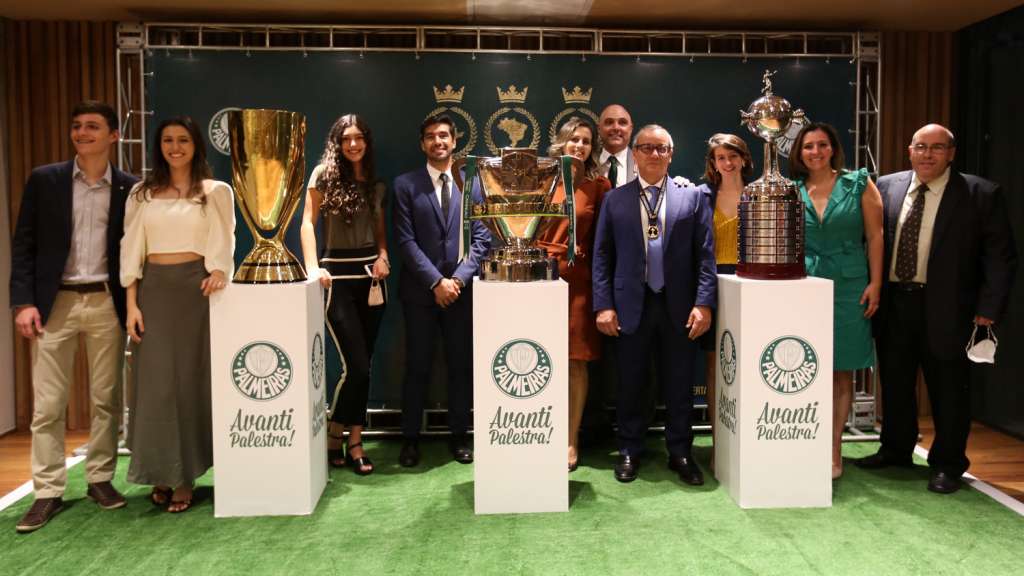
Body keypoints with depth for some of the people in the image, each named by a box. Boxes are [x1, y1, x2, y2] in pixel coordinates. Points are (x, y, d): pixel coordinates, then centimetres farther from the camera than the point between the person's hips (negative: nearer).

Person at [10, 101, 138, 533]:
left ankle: (100, 478, 21)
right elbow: (23, 244, 1)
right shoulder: (44, 179, 2)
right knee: (47, 405, 2)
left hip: (106, 303, 1)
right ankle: (48, 492, 11)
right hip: (54, 303, -1)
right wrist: (23, 301, -8)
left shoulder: (129, 188, 4)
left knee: (106, 399, 7)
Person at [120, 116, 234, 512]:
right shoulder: (142, 194, 10)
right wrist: (131, 304, -2)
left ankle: (185, 476, 11)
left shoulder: (216, 192, 5)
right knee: (155, 380, 1)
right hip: (154, 289, 2)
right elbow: (131, 250, 7)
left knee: (192, 378, 2)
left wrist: (219, 272, -22)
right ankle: (161, 472, 13)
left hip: (194, 287, -2)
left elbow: (222, 242, 0)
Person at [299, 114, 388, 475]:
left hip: (370, 273, 5)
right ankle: (334, 435, 11)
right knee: (357, 366, -10)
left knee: (363, 366, 6)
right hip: (337, 274, -5)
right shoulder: (325, 174, -1)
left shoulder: (376, 184, 12)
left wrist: (383, 256, -3)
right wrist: (312, 267, -13)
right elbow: (308, 221, -3)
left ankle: (355, 443, 16)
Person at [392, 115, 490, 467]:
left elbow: (481, 238, 1)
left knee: (461, 365, 8)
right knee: (417, 367, 5)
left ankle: (459, 435, 20)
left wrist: (458, 279, -10)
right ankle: (411, 438, 17)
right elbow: (406, 241, -5)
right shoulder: (406, 185, 2)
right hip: (420, 291, -1)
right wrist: (436, 282, -12)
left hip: (461, 290, 1)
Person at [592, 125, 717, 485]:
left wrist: (704, 303, -7)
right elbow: (602, 256, 4)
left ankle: (680, 452, 23)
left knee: (679, 386, 9)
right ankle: (630, 452, 24)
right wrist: (603, 305, -4)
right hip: (632, 306, 0)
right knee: (630, 385, 8)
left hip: (679, 307, 0)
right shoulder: (615, 200, 6)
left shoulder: (693, 196, 5)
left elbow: (705, 254, 2)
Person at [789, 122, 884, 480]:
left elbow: (875, 236, 1)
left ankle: (834, 449, 12)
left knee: (841, 371, 4)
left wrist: (875, 283, -6)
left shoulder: (859, 184, 2)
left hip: (848, 286, -1)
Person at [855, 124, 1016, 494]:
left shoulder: (980, 194, -4)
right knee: (894, 383, 14)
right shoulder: (887, 187, 5)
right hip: (893, 304, 4)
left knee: (948, 389, 6)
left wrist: (989, 308, -11)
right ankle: (895, 450, 32)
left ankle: (947, 464, 21)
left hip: (945, 308, -3)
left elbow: (1001, 256, -4)